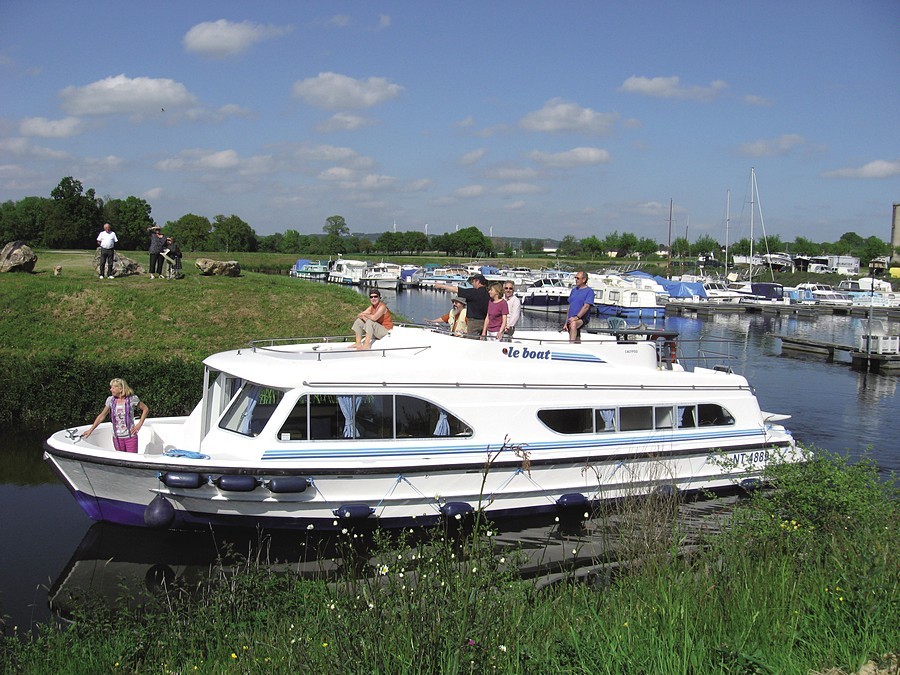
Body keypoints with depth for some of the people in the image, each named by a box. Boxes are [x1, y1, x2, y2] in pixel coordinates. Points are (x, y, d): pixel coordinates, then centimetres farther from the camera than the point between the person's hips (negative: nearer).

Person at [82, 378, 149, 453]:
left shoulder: (132, 399, -7)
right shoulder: (110, 400, 2)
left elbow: (145, 409, 2)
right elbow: (102, 416, 9)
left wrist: (139, 424, -5)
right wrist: (90, 430, 6)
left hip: (130, 437, -3)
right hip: (117, 438, 3)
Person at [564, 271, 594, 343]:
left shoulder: (589, 291, -4)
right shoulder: (574, 290, 17)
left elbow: (586, 306, -16)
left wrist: (577, 317, -27)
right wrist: (566, 323, 16)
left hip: (582, 319, -7)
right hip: (571, 320, 7)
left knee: (573, 324, -39)